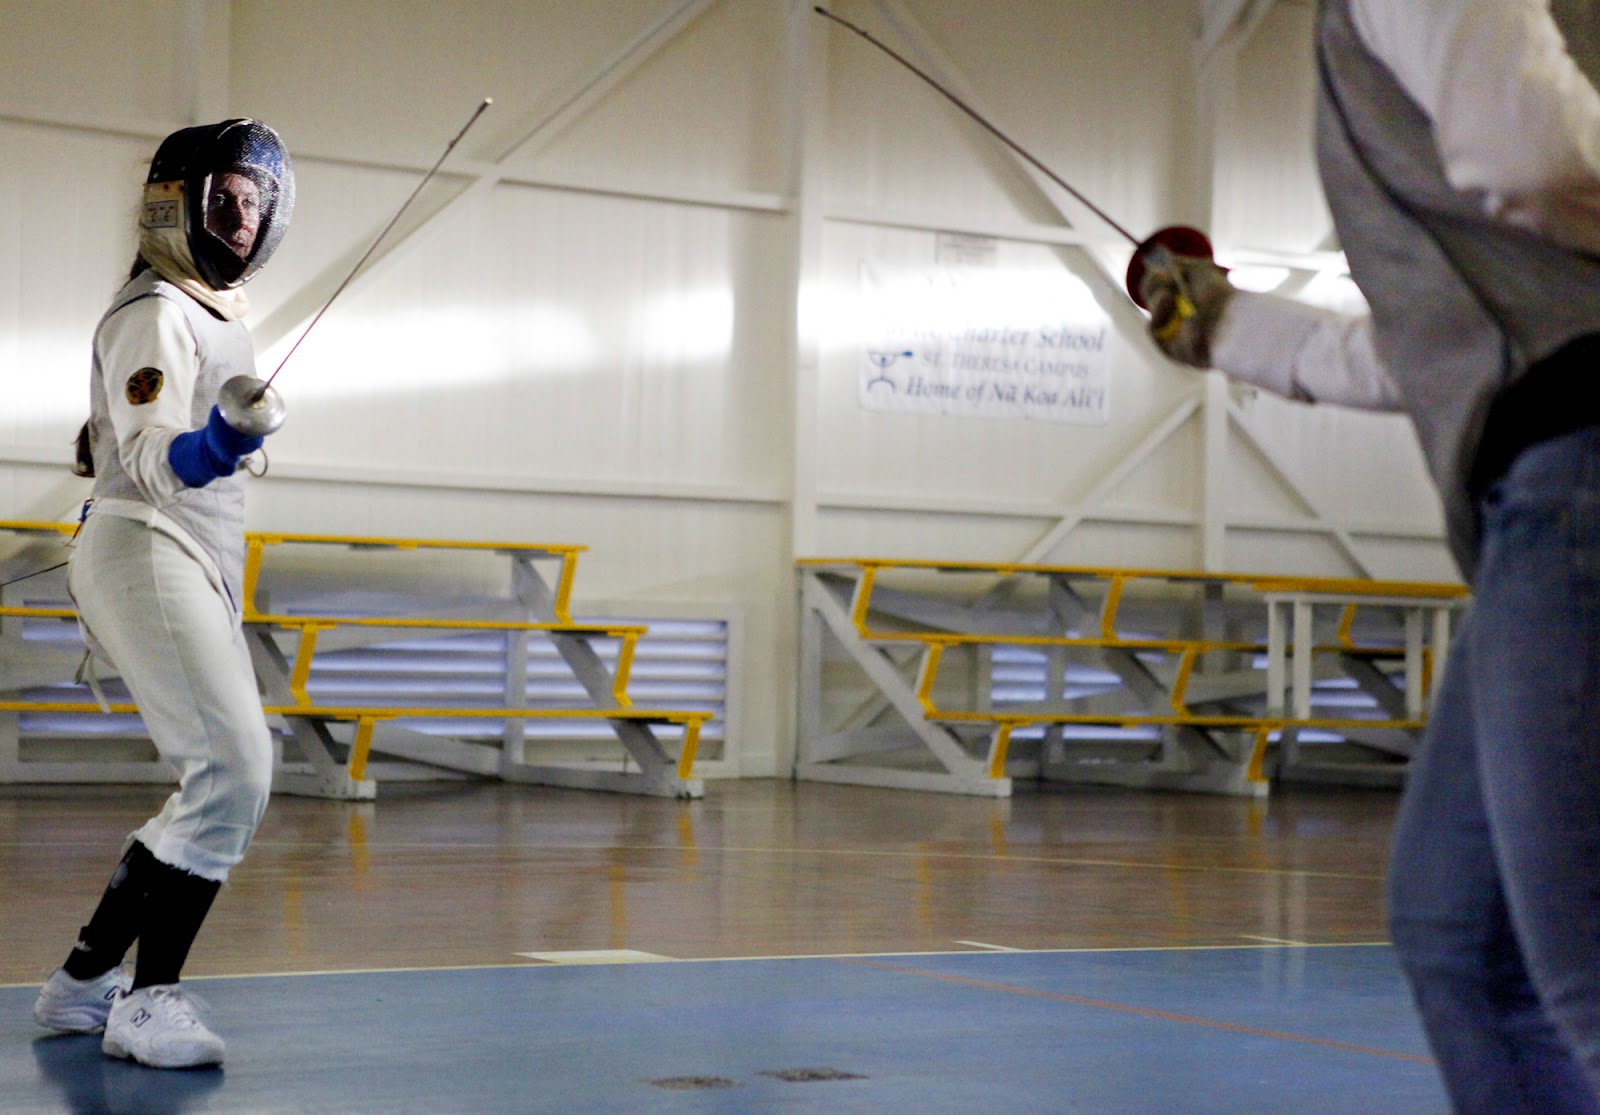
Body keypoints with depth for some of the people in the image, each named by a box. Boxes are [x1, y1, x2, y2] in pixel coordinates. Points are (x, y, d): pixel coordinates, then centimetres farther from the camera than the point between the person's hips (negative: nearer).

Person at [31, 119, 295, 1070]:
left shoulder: (222, 313, 17)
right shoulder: (157, 317, -11)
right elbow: (150, 461, -26)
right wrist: (213, 446, -45)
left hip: (202, 569, 10)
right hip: (148, 555, -10)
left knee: (224, 790, 9)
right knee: (235, 773, -21)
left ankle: (85, 980, 17)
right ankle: (149, 1000, -17)